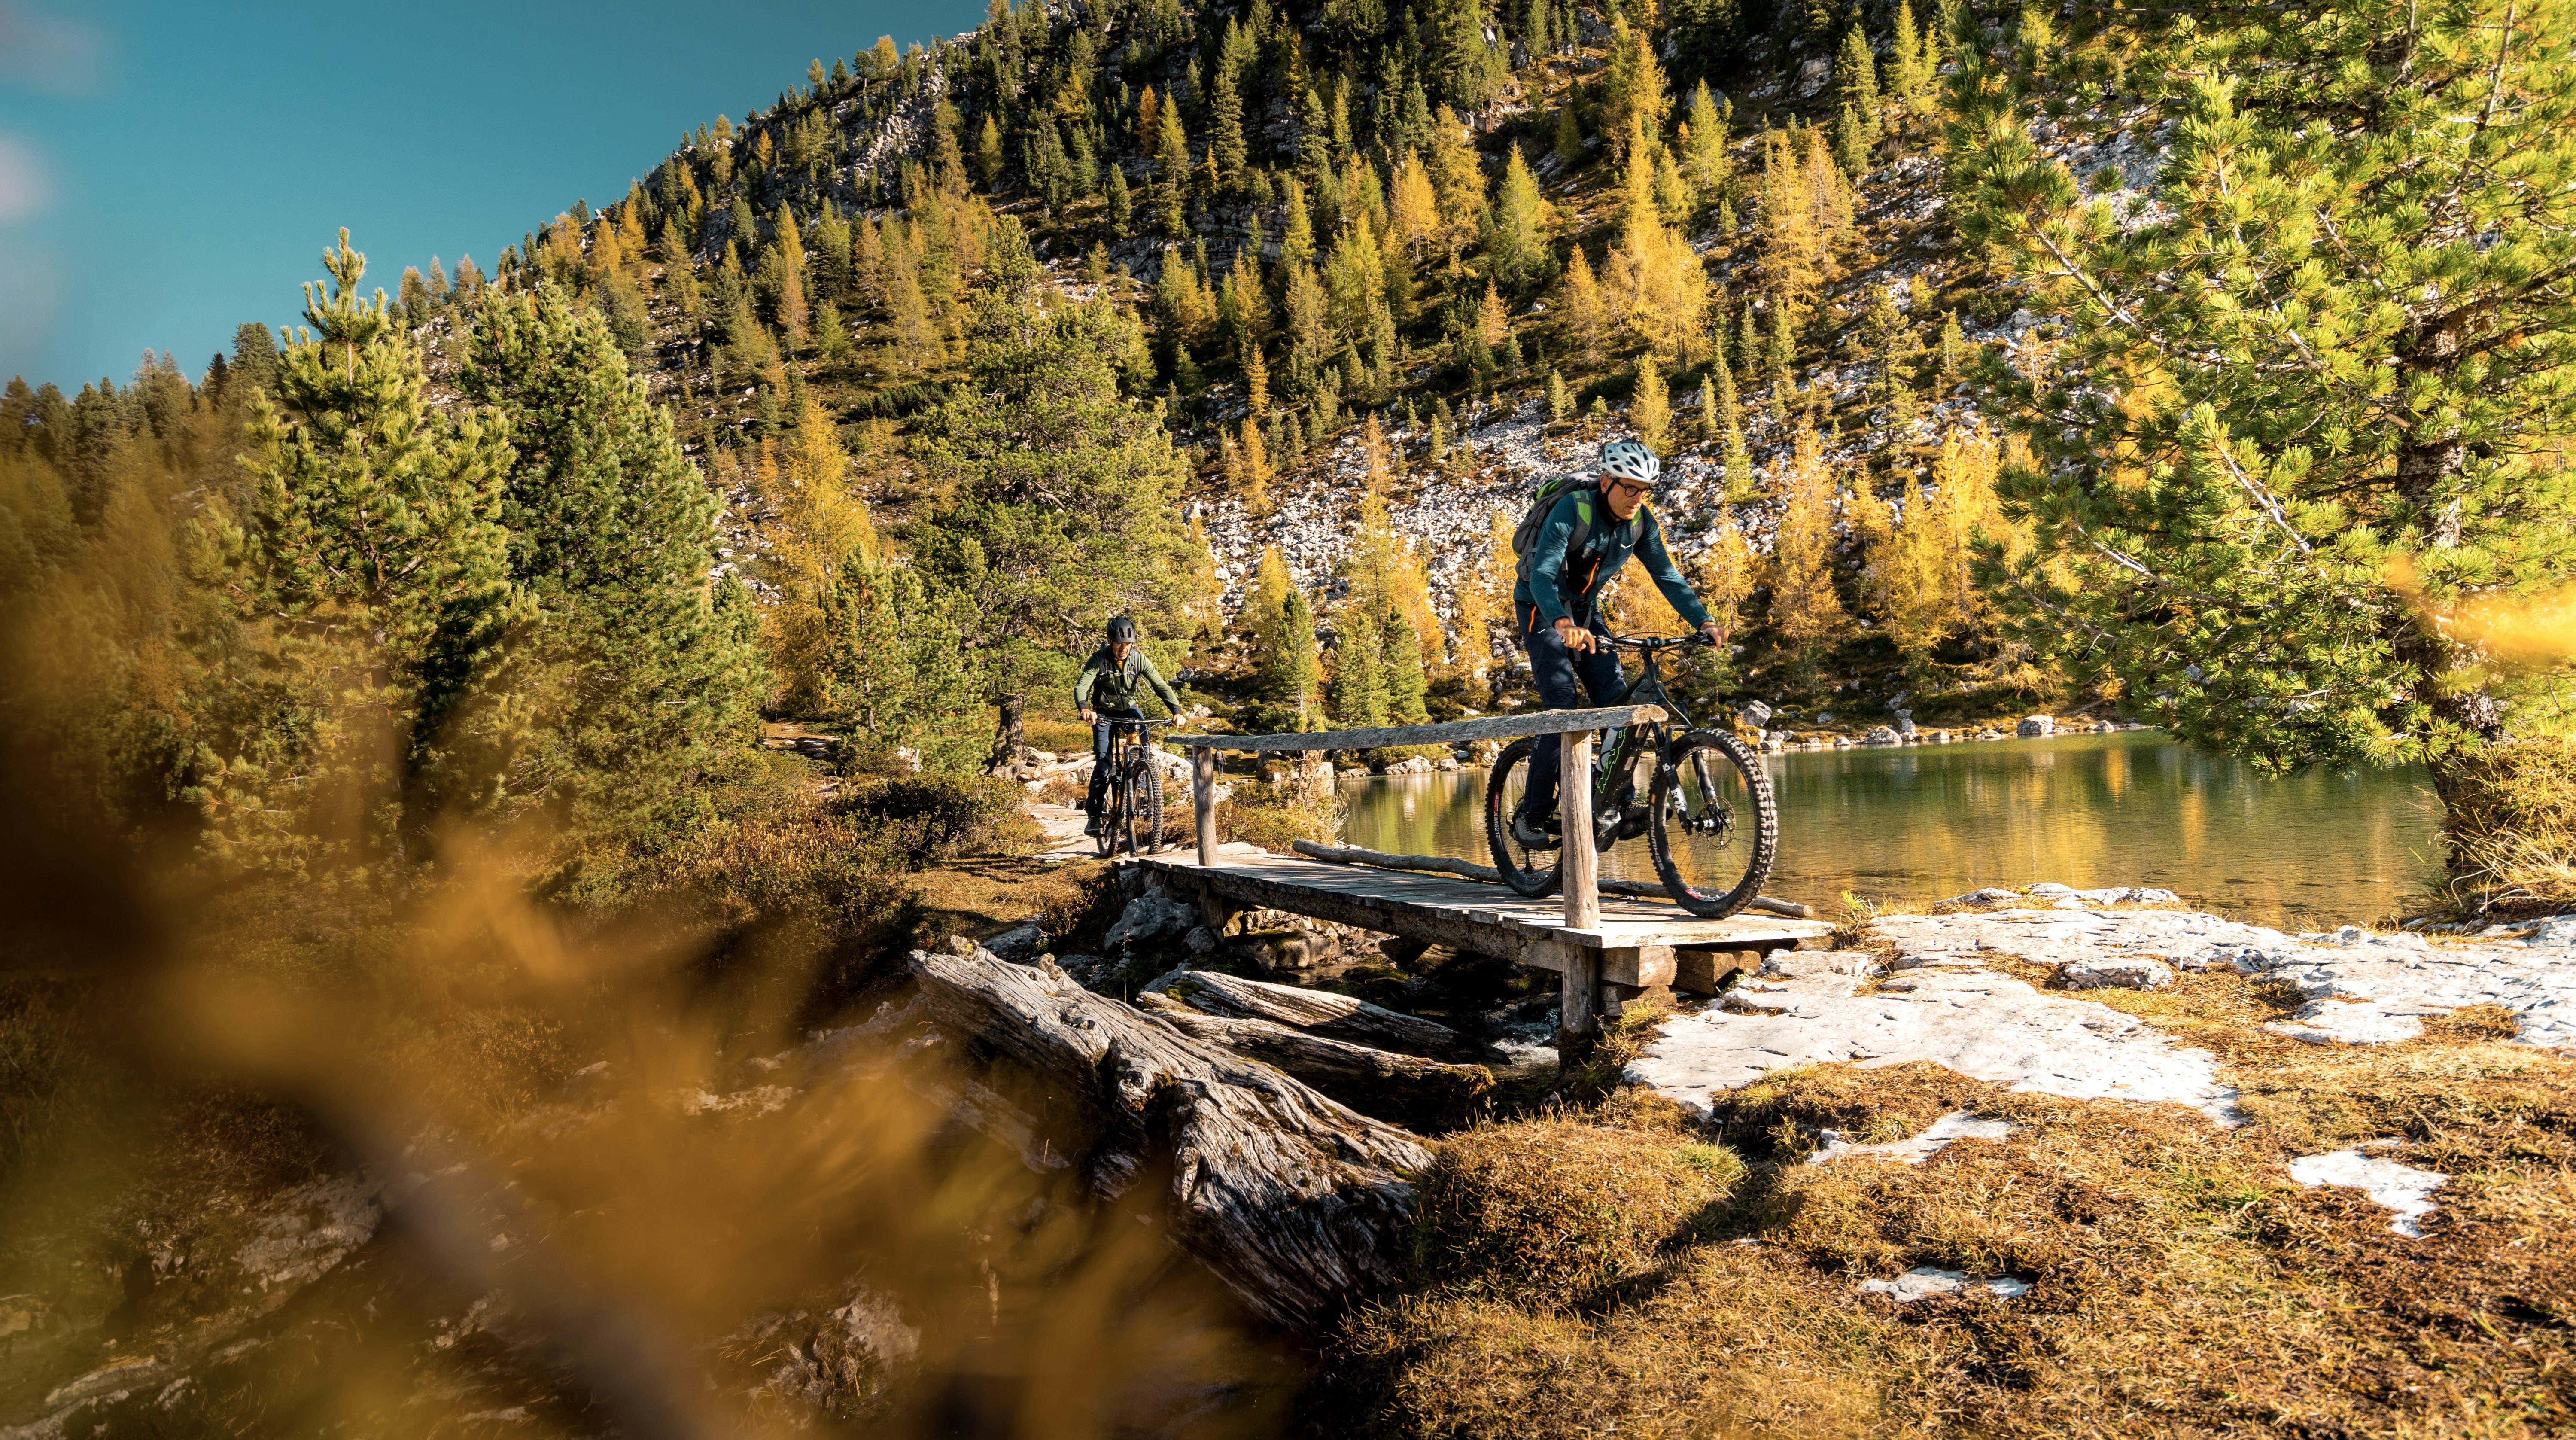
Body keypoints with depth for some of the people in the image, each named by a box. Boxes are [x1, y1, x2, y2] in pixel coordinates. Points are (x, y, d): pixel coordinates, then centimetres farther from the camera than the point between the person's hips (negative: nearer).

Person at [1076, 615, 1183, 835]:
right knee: (1103, 762, -14)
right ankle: (1094, 815, -6)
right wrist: (1084, 709, -53)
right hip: (1104, 713, -2)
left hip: (1130, 708, 2)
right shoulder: (1099, 660, -21)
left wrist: (1176, 711, -34)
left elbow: (1160, 686, -19)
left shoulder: (1139, 658, -16)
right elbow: (1081, 687, -32)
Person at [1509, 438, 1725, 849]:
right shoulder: (1572, 510, -27)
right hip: (1542, 609, -6)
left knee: (1617, 700, -8)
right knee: (1564, 708, -17)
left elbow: (1666, 576, -7)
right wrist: (1564, 624, -56)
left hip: (1584, 609, 6)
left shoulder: (1641, 522, -8)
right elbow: (1542, 575, -38)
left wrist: (1704, 621, -22)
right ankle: (1531, 815, -9)